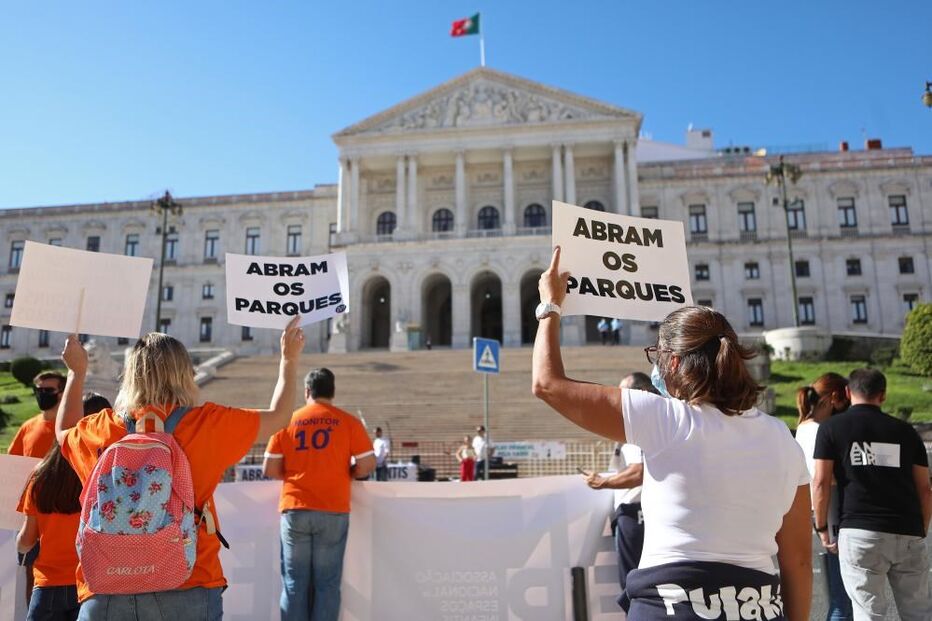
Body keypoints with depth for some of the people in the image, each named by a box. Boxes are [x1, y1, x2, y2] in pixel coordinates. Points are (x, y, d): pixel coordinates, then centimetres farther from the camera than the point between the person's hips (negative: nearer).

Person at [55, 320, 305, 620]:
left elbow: (64, 432, 26)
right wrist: (289, 359, 24)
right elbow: (278, 416, 10)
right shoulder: (206, 424, -6)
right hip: (187, 594, -2)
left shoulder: (101, 430, 0)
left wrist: (77, 372, 38)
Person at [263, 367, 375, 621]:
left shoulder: (288, 421, 3)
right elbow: (367, 464, -4)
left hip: (294, 509, 1)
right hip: (333, 512, -1)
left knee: (294, 583, 8)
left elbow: (269, 470, 2)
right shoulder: (348, 421, 0)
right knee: (327, 583, 6)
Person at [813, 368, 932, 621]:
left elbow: (821, 483, -4)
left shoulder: (831, 428, 3)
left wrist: (821, 527, 6)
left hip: (860, 533, -3)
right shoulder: (905, 430, 11)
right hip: (909, 534, 3)